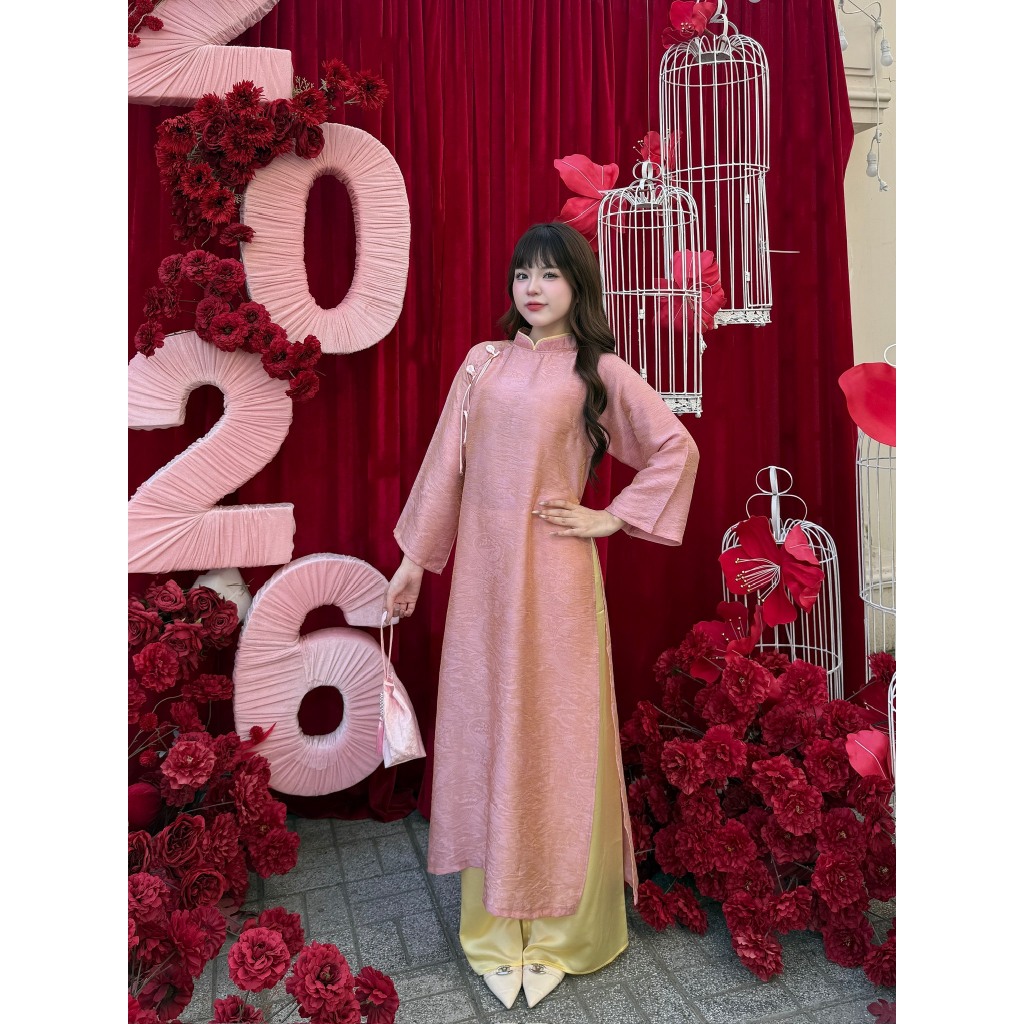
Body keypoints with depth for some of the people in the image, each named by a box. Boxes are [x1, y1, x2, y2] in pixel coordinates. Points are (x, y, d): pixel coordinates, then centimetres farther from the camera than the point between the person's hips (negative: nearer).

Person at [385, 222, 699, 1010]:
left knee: (555, 736, 5)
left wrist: (613, 517, -4)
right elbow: (447, 461, 11)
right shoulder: (483, 362, 11)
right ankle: (497, 925, 25)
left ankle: (558, 929, 23)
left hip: (553, 573, -3)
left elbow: (678, 447, 0)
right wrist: (415, 557, 11)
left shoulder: (599, 371, 1)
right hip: (482, 570, 4)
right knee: (484, 728, 8)